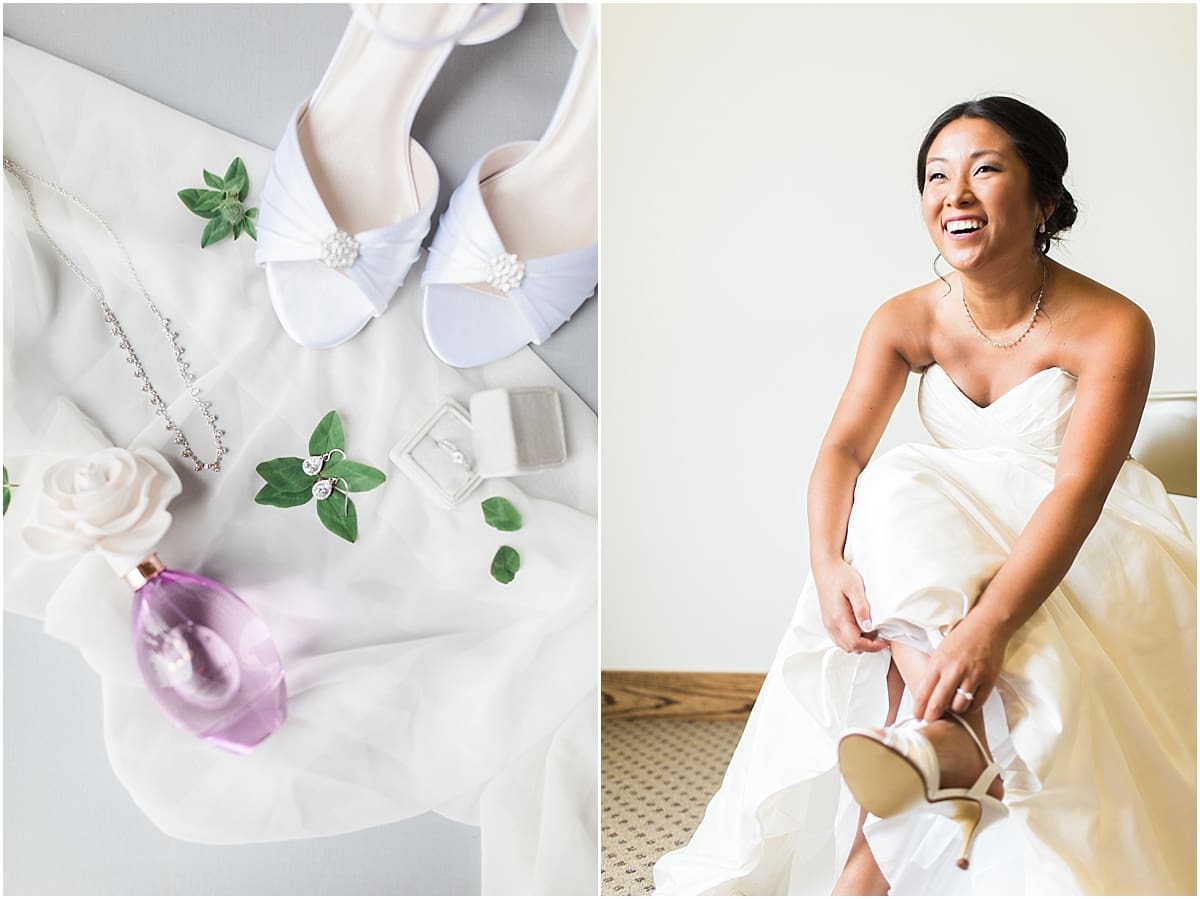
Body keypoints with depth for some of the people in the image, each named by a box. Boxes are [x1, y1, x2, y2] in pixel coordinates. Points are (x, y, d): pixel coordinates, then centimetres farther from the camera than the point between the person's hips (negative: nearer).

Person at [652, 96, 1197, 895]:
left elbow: (1079, 488, -30)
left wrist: (989, 624, -45)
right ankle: (960, 741, -43)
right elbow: (844, 448, -13)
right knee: (896, 491, -30)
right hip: (953, 536, 4)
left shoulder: (1111, 327, -19)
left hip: (1092, 546, -4)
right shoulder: (907, 321, -5)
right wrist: (828, 564, -34)